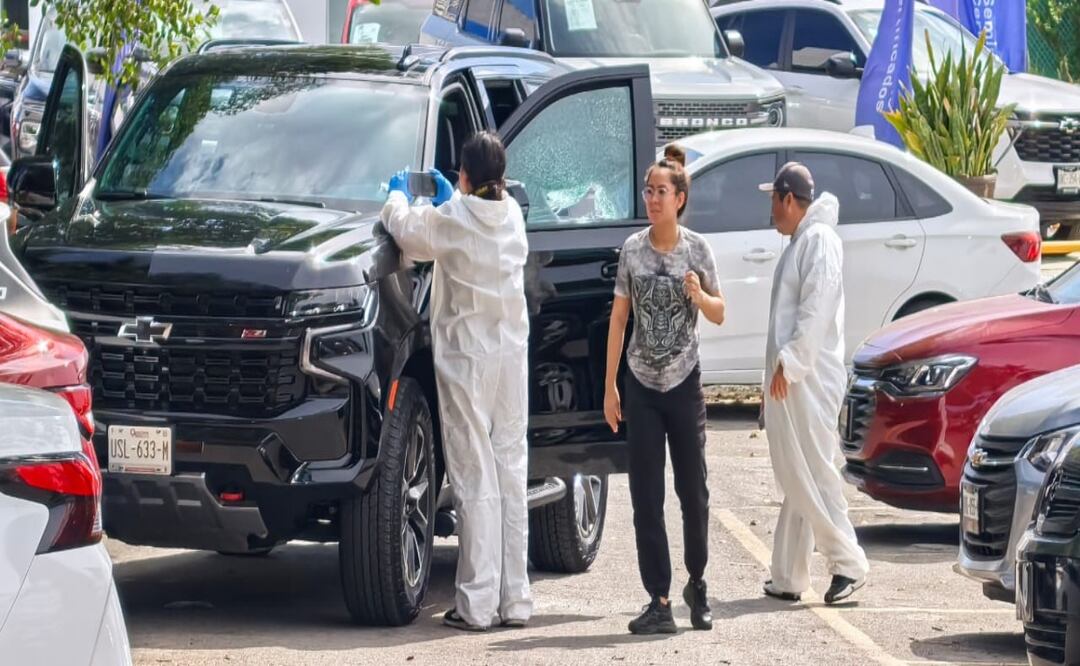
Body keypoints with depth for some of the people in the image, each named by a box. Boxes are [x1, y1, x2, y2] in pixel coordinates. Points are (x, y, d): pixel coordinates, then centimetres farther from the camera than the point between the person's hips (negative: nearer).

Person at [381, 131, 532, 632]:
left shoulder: (452, 219, -13)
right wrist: (448, 197, 38)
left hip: (466, 357, -5)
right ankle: (515, 599, 10)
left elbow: (407, 233, 5)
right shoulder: (512, 215, 5)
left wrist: (398, 196, 24)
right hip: (512, 352, 5)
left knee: (475, 480, -6)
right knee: (512, 473, 9)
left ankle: (476, 604, -8)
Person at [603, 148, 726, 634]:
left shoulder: (697, 249, -2)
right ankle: (659, 602, 0)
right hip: (642, 386, 1)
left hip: (684, 384, -1)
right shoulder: (633, 250, 1)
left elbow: (719, 315, 5)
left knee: (693, 490, 6)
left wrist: (698, 294, -17)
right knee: (646, 497, -2)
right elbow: (618, 320, 5)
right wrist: (610, 387, 2)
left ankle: (697, 585, 26)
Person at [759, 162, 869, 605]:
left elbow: (817, 310, -20)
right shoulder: (798, 241, 18)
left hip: (807, 381, -10)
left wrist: (789, 363, -21)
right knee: (795, 479, 10)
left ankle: (848, 564, -8)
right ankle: (787, 577, 12)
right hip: (788, 381, 10)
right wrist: (778, 369, 16)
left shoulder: (819, 240, -12)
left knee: (810, 474, -10)